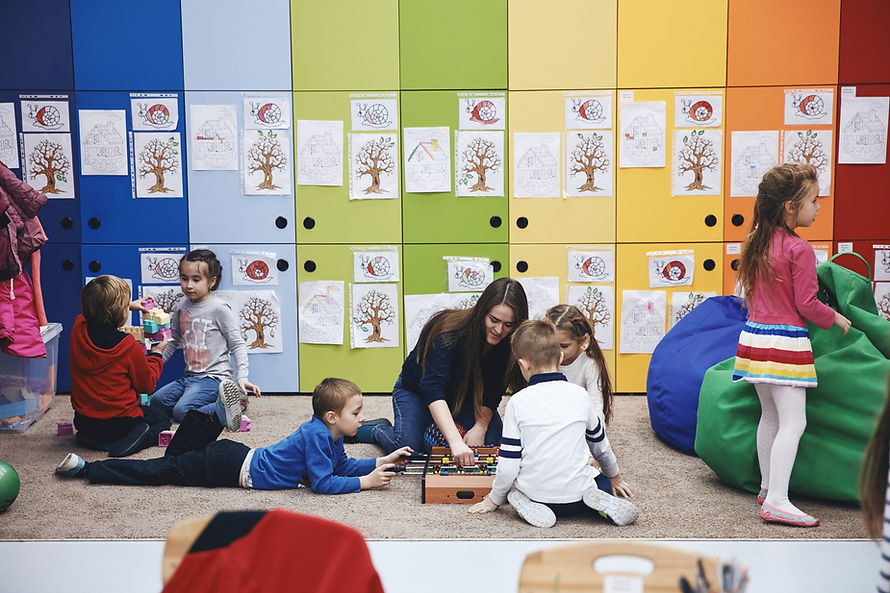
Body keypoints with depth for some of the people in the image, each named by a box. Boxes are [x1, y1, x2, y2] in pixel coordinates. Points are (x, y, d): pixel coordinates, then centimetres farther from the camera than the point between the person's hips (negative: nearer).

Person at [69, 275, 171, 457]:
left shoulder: (78, 330, -9)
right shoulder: (130, 348, -22)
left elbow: (90, 312, 19)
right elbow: (147, 386, -6)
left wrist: (129, 305, 23)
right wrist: (156, 354, 8)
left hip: (83, 420, 5)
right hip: (120, 422, -5)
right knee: (162, 420, 23)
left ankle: (89, 438, 6)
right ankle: (128, 442, -9)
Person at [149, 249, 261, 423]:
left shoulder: (219, 309, -8)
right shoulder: (181, 307, 10)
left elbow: (237, 345, -6)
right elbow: (173, 341, 26)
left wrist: (242, 377, -16)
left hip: (214, 377, -8)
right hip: (190, 377, 8)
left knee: (182, 411, -26)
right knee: (156, 401, -6)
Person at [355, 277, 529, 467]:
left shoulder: (507, 343, -21)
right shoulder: (449, 333, -38)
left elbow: (492, 392, -13)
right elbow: (433, 388, -49)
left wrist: (480, 427, -31)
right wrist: (455, 441, -61)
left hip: (464, 394, 5)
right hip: (417, 390, -4)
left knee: (491, 440, -17)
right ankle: (378, 429, 11)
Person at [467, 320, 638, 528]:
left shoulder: (518, 402, -12)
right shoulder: (579, 394, -4)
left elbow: (508, 465, -10)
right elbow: (600, 445, 12)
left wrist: (495, 499, 9)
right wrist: (614, 477, 32)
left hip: (535, 492, -2)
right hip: (576, 497, 2)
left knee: (511, 485, 31)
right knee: (602, 484, 33)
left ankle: (525, 504, -3)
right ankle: (602, 502, -2)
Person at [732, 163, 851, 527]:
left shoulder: (756, 241, 7)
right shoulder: (799, 250, -16)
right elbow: (807, 305, -12)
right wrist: (836, 319, 4)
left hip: (754, 336, 8)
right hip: (785, 342, -8)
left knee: (770, 417, 19)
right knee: (793, 422, -6)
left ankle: (768, 487, 28)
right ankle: (777, 501, -10)